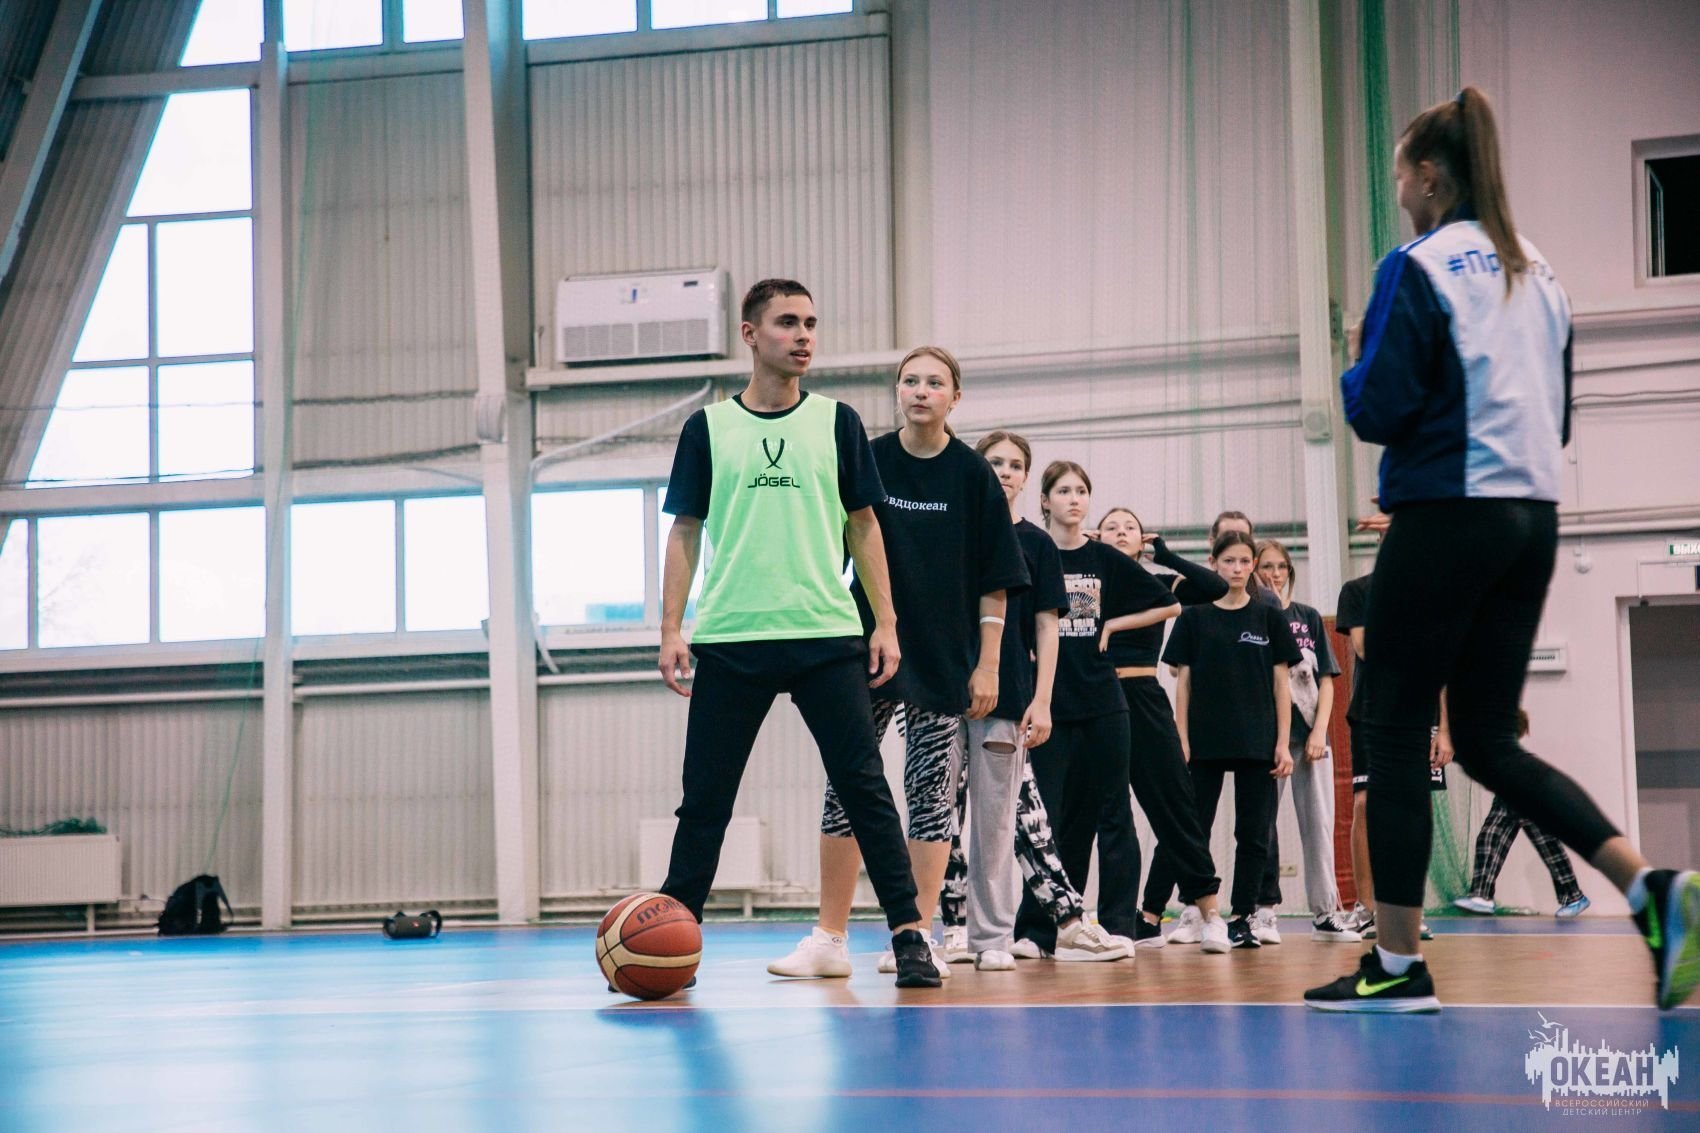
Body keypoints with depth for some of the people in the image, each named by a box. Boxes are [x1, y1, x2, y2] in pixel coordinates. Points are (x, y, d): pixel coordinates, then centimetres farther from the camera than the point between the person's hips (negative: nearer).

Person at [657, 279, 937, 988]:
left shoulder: (837, 422, 9)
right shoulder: (708, 428, 8)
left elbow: (863, 526, 11)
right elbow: (685, 533, 9)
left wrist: (885, 623, 3)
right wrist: (671, 630, 0)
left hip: (829, 637, 0)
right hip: (728, 639, 0)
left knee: (863, 786, -4)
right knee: (705, 798, 3)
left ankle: (908, 934, -1)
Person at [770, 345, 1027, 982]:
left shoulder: (972, 474, -1)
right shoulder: (868, 463, 1)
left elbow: (994, 582, 1)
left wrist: (987, 664, -4)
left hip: (945, 660, -1)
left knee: (932, 793, 1)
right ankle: (830, 940, 5)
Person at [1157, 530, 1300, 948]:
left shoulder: (1269, 618, 6)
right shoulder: (1194, 617, 4)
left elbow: (1280, 683, 5)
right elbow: (1183, 682, 4)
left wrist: (1283, 743, -1)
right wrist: (1181, 741, -4)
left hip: (1257, 742, 1)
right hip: (1205, 743, -1)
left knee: (1253, 834, 2)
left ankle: (1242, 918, 8)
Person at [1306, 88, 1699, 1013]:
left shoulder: (1419, 268, -9)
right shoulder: (1539, 275, 15)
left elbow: (1379, 409, -13)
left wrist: (1354, 379, 6)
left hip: (1446, 516, -7)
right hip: (1533, 520, 8)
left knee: (1393, 729, 2)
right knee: (1488, 739, 12)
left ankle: (1397, 965, 3)